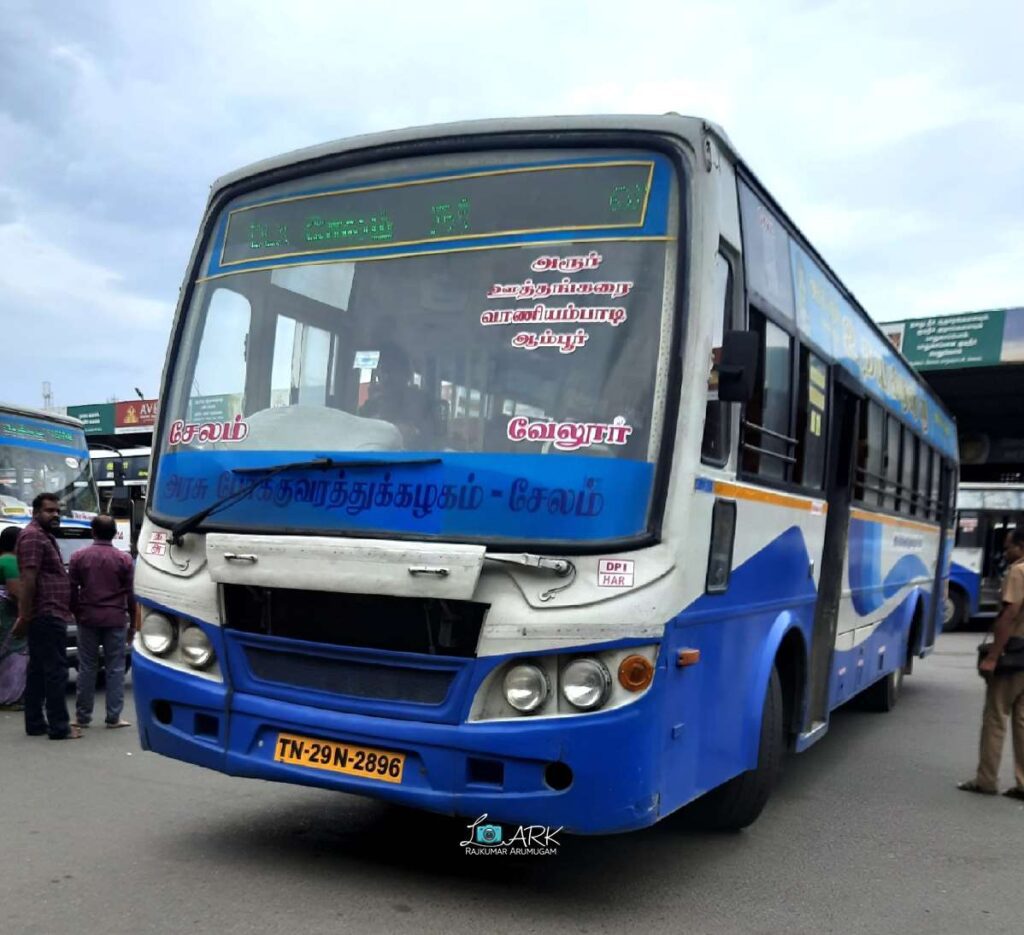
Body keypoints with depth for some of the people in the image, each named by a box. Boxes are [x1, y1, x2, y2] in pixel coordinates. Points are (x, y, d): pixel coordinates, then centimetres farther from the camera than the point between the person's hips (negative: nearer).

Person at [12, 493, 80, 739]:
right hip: (47, 614, -11)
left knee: (38, 671, 12)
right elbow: (29, 579, -19)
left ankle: (35, 723, 18)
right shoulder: (33, 536, -12)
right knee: (56, 671, -8)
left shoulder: (44, 537, 21)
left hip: (45, 615, 11)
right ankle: (59, 727, -6)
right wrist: (24, 616, -24)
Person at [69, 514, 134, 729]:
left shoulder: (78, 557, 1)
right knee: (115, 668, 3)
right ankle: (114, 717, 2)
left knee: (87, 668, 8)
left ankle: (82, 716, 12)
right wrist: (134, 622, 8)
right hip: (116, 620, -1)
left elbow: (72, 590, 4)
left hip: (88, 619, 1)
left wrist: (76, 614, 16)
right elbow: (131, 593, 0)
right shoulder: (124, 559, -2)